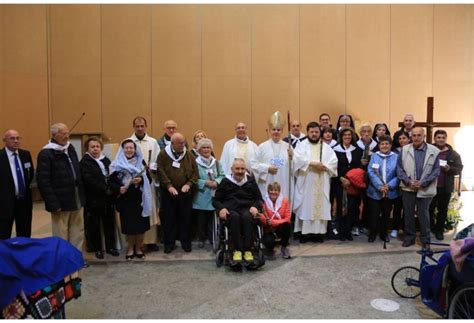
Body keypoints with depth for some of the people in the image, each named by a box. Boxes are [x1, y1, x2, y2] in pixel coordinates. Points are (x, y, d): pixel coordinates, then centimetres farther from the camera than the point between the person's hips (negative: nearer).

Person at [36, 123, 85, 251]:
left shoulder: (70, 148, 11)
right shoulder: (45, 154, -11)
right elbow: (43, 181, -15)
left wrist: (82, 195, 12)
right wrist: (53, 204, -18)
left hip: (76, 200, 7)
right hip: (60, 202, -7)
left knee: (78, 233, 13)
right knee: (61, 236, 3)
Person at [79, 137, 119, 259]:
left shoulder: (106, 160, 13)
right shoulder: (84, 162, -6)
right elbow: (90, 181, -17)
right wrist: (105, 190, -19)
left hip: (108, 198, 5)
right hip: (94, 199, -5)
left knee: (109, 223, 11)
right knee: (94, 225, 7)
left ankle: (110, 247, 23)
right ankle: (97, 249, 20)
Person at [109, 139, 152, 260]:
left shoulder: (141, 163, 5)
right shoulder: (117, 165, 1)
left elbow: (149, 179, 3)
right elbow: (111, 182, 0)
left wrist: (141, 180, -17)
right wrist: (118, 189, -18)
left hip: (139, 199, 1)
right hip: (125, 200, -1)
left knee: (140, 225, 4)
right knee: (129, 225, 5)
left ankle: (138, 248, 22)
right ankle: (130, 248, 24)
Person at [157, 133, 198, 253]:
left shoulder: (189, 155, 6)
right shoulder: (163, 155, 0)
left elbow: (195, 172, 5)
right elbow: (161, 172, -8)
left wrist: (188, 184, -9)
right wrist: (169, 186, -17)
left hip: (185, 192, 2)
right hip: (168, 192, -1)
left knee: (186, 218, 7)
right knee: (169, 218, 6)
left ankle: (186, 242, 20)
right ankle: (169, 243, 18)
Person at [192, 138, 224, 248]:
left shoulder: (216, 162, 9)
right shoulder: (196, 163, -5)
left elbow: (222, 175, 5)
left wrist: (216, 182, -13)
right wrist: (205, 183, -16)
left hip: (214, 196, 3)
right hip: (201, 197, -3)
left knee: (213, 218, 6)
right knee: (201, 219, 6)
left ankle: (213, 238, 20)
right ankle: (201, 239, 20)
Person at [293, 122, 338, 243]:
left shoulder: (326, 147, 13)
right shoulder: (301, 145, 4)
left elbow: (334, 161, 2)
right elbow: (298, 159, -13)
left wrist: (323, 166, -13)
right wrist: (312, 163, -18)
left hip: (322, 184, 3)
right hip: (306, 182, -2)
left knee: (321, 205, 2)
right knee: (305, 205, -3)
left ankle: (319, 231, 7)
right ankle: (304, 231, 1)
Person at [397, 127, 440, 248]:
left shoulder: (434, 151, -4)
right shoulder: (404, 150, 1)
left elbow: (436, 170, -4)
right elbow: (399, 168, 1)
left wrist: (422, 183, -12)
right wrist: (408, 181, -11)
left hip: (425, 189, -2)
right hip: (408, 187, 2)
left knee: (423, 214, 6)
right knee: (408, 213, 10)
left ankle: (425, 239, 20)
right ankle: (409, 237, 24)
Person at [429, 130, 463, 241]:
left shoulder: (453, 154, 3)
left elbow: (459, 168, 1)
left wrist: (449, 169, -18)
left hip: (446, 187, 1)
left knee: (442, 210, 11)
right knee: (429, 209, 8)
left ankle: (439, 230, 24)